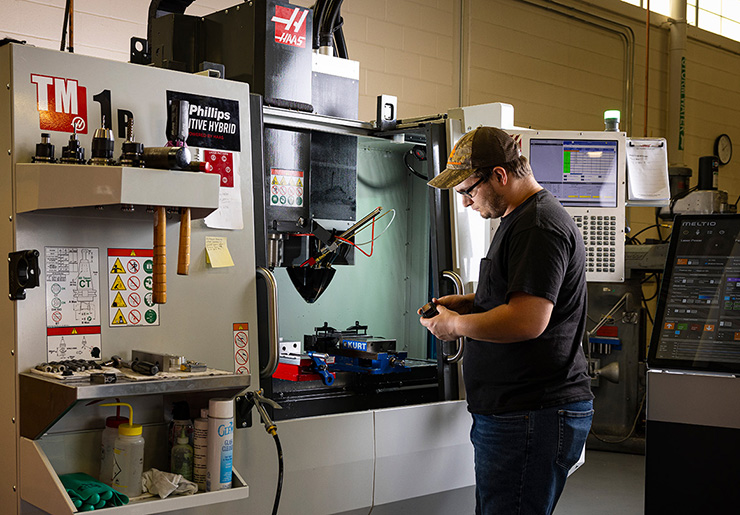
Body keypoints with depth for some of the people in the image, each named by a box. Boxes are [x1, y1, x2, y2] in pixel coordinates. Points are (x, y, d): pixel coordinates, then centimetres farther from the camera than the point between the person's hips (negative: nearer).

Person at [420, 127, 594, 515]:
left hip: (531, 419, -11)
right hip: (512, 411, 11)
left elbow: (528, 320, -25)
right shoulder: (520, 220, 19)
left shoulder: (539, 227, -16)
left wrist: (456, 325, -12)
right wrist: (467, 303, 15)